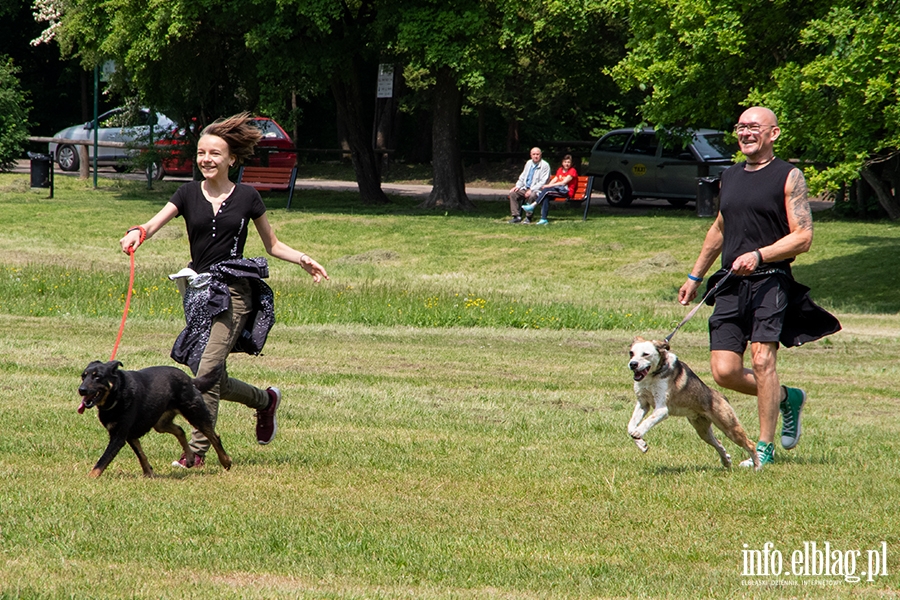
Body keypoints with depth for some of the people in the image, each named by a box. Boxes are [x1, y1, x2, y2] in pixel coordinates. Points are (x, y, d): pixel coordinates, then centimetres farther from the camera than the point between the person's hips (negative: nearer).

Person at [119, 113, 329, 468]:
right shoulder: (189, 194, 7)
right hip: (200, 290, 4)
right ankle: (265, 400, 33)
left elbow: (273, 245, 13)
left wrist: (302, 260, -2)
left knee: (207, 370, -15)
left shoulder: (247, 198, 4)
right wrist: (137, 234, -30)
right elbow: (155, 223, -8)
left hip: (234, 292, -4)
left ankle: (198, 450, -8)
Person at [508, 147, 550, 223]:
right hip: (525, 188, 7)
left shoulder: (545, 165, -8)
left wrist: (531, 190, -22)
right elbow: (522, 177, 22)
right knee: (512, 193, -13)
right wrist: (517, 186, 4)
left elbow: (542, 182, -14)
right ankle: (517, 216, -13)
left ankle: (528, 217, -25)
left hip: (536, 190, -7)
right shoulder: (529, 163, 15)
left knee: (531, 196, -38)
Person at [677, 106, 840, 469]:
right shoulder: (730, 177, 19)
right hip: (730, 286, 6)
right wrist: (695, 276, 34)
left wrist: (759, 255, -20)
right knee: (724, 371, -4)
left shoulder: (788, 177, -1)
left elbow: (803, 237, -8)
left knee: (762, 360, -18)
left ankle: (765, 447, -7)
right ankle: (787, 398, 22)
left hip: (770, 282, -6)